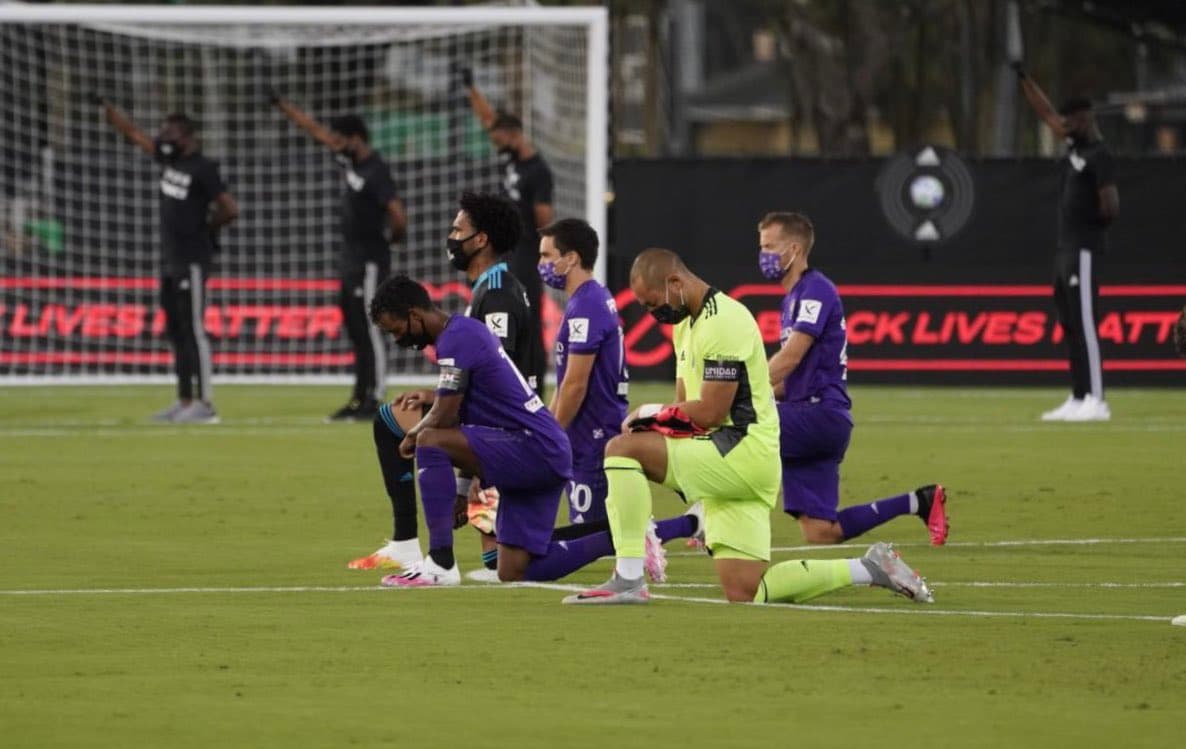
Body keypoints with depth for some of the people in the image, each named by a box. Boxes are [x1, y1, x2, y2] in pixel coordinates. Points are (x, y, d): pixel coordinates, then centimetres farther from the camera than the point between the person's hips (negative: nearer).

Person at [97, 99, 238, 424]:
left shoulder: (203, 169, -14)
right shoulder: (169, 159, 10)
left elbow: (230, 210, -18)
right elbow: (133, 133, 18)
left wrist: (206, 228, -3)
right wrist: (107, 107, 13)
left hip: (192, 261, -9)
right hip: (170, 259, 9)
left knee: (193, 330, -10)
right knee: (175, 332, 10)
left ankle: (205, 404, -11)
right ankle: (185, 402, 15)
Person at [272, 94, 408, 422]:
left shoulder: (376, 172, -18)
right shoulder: (349, 160, 8)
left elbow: (398, 216, -27)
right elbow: (314, 129, 18)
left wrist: (390, 237, -9)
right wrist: (282, 104, 20)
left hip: (369, 262, -9)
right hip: (350, 258, 9)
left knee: (369, 330, -8)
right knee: (355, 330, 10)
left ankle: (375, 401, -7)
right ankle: (359, 400, 14)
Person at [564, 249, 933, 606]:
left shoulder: (723, 323, -14)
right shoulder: (687, 324, 18)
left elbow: (710, 413, -18)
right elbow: (687, 406, 19)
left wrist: (653, 413, -4)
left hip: (744, 455, -10)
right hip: (727, 466, 10)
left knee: (622, 448, -20)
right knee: (744, 593, 4)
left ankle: (628, 579, -22)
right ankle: (868, 569, 14)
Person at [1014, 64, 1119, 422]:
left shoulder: (1099, 156, -13)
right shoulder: (1076, 146, 14)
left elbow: (1110, 208, -19)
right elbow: (1045, 112, 25)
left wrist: (1093, 224, -1)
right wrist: (1024, 79, 25)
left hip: (1083, 251, -10)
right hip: (1065, 248, 10)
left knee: (1085, 325, -12)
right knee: (1070, 326, 10)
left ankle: (1095, 401, -15)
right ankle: (1078, 398, 12)